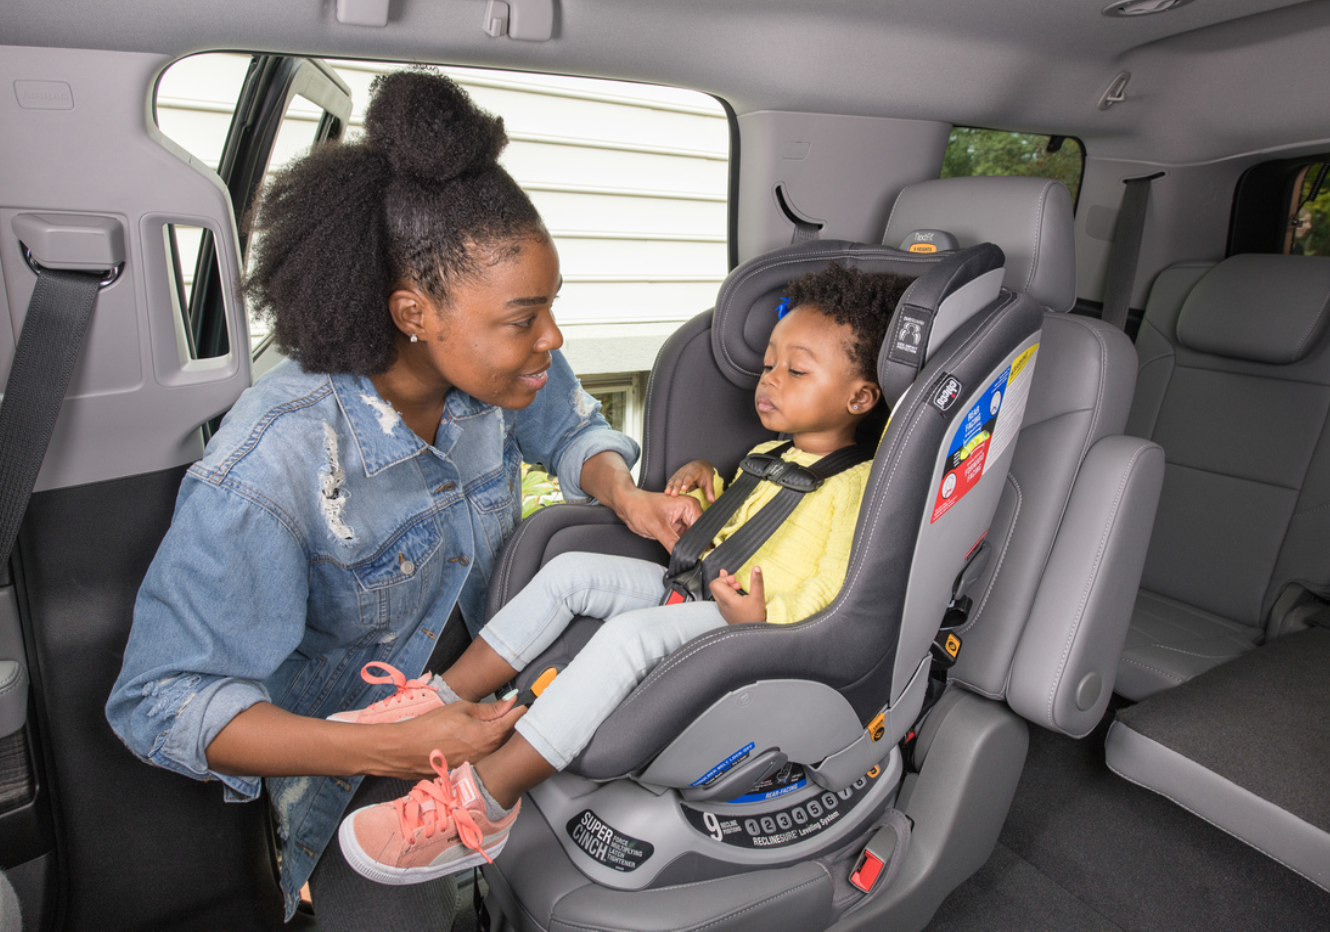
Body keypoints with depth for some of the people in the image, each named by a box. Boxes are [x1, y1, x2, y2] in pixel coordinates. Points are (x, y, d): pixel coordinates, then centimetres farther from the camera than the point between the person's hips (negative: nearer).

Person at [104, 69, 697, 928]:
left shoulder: (507, 361, -19)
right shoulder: (270, 467, -33)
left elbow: (573, 431, 2)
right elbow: (162, 701, -26)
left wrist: (625, 494, -21)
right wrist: (393, 750, -35)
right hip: (353, 734, -4)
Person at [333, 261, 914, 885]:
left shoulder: (854, 485, -11)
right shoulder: (767, 456, 17)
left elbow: (834, 596, -18)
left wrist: (764, 617, -28)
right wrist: (702, 480, 10)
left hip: (760, 625, -9)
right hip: (696, 586, 9)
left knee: (632, 632, -34)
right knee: (569, 571, -3)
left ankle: (485, 799, -28)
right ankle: (444, 701, -2)